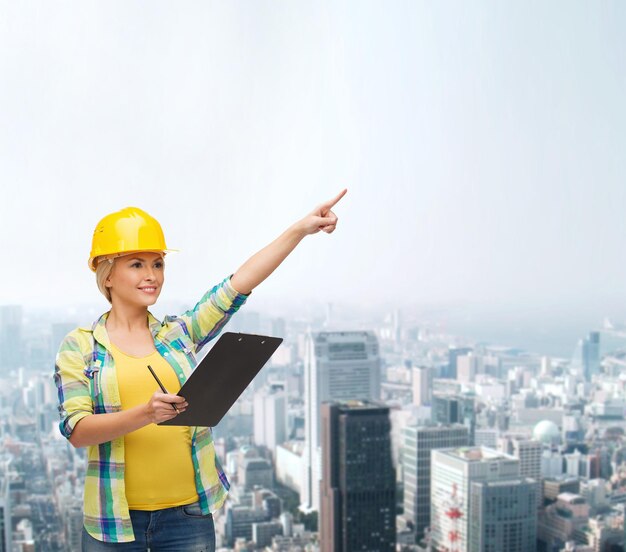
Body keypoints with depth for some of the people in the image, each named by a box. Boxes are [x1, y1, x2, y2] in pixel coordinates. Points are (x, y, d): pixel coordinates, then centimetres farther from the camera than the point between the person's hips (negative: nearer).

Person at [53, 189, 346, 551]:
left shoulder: (179, 334, 6)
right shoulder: (79, 346, 0)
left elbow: (239, 284, -3)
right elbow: (76, 430, -10)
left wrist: (301, 229, -11)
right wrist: (144, 413, -26)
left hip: (188, 513, 2)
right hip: (114, 519, -2)